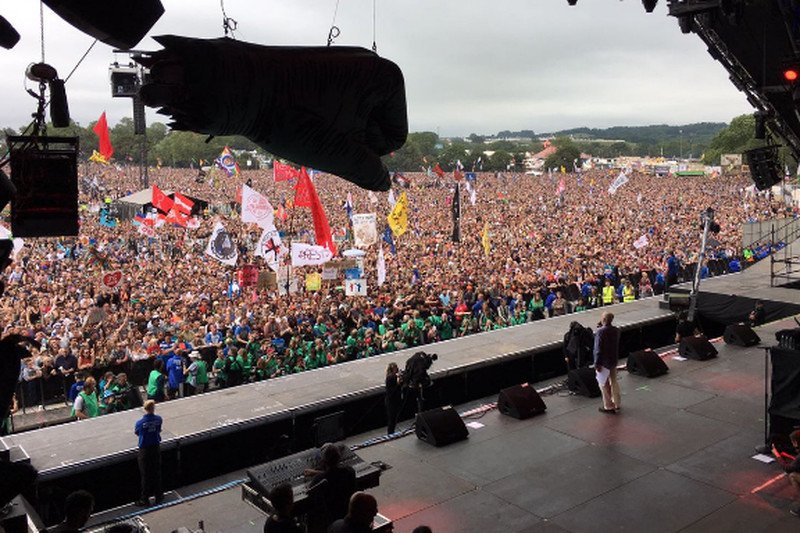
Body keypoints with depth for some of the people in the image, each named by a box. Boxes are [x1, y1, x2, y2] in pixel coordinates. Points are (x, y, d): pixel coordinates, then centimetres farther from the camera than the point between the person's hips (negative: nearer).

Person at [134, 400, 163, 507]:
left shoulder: (140, 422, -17)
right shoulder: (158, 419, -10)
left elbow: (136, 432, 1)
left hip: (144, 450, -3)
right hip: (156, 448, 3)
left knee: (145, 475, 7)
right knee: (157, 473, 15)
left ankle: (144, 500, 14)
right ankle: (159, 496, 25)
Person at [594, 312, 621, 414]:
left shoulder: (600, 332, -22)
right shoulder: (616, 330, -1)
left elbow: (598, 349, -22)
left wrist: (597, 363, -14)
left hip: (604, 362, -7)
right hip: (614, 360, 7)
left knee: (604, 384, 6)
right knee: (614, 382, 19)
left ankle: (608, 406, 12)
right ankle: (616, 405, 28)